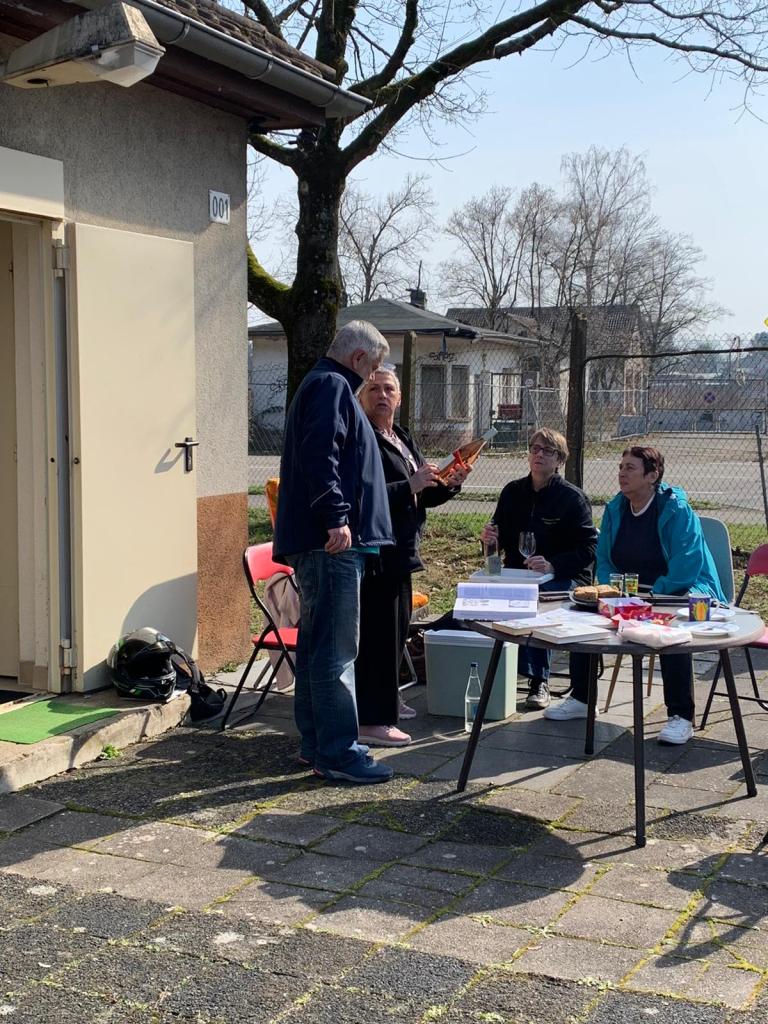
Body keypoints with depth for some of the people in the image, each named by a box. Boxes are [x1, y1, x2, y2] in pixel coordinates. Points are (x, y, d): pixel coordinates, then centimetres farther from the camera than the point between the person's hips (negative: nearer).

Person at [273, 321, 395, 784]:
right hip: (333, 542, -11)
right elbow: (321, 455, -22)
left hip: (318, 541, 11)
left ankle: (315, 743, 22)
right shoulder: (332, 386, -9)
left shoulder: (322, 385, 24)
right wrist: (336, 517, -26)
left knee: (317, 644, 14)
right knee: (336, 649, -9)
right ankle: (338, 752, -5)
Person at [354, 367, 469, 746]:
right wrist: (410, 486, -24)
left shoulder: (404, 441, 18)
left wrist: (448, 485, 6)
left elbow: (421, 497, 24)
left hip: (400, 553, 10)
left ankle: (385, 700, 33)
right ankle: (371, 720, -3)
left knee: (397, 627, 18)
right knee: (377, 633, -8)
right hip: (374, 554, -10)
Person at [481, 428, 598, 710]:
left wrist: (553, 566, -26)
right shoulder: (513, 492, 9)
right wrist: (489, 537, -7)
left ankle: (538, 680, -20)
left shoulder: (573, 497, -5)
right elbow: (501, 539, 18)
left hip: (564, 578, -4)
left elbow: (588, 548, -11)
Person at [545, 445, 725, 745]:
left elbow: (684, 571, -22)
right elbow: (603, 560, 11)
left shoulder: (677, 510, -16)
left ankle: (681, 718, -26)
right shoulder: (615, 509, 4)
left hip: (682, 594, -7)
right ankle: (580, 699, 6)